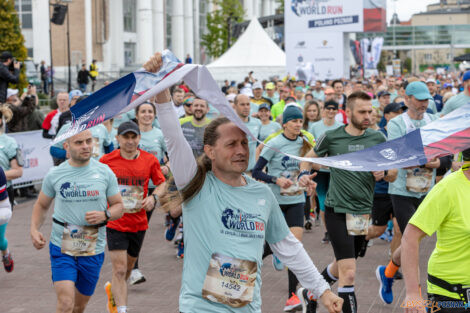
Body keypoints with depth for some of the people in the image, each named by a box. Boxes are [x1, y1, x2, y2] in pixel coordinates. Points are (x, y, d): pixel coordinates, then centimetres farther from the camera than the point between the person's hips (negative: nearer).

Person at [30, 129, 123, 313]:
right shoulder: (54, 175, -1)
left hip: (93, 251, 2)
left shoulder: (105, 173, 0)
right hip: (62, 248, -2)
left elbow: (118, 206, 6)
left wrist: (105, 215, -17)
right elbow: (41, 205, 13)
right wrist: (34, 229, -5)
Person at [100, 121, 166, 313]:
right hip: (115, 223, -3)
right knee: (119, 270, -11)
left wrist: (154, 197, -10)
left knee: (128, 269, 19)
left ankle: (112, 289, 49)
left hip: (139, 223, 3)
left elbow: (161, 183, 11)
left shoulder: (150, 160, -2)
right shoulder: (107, 160, -7)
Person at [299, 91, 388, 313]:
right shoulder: (331, 137, -6)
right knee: (349, 272, -14)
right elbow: (310, 157, 11)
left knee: (341, 266, 20)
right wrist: (304, 174, -9)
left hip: (365, 211, 4)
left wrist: (383, 173, -11)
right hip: (337, 210, -4)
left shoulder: (378, 138, 2)